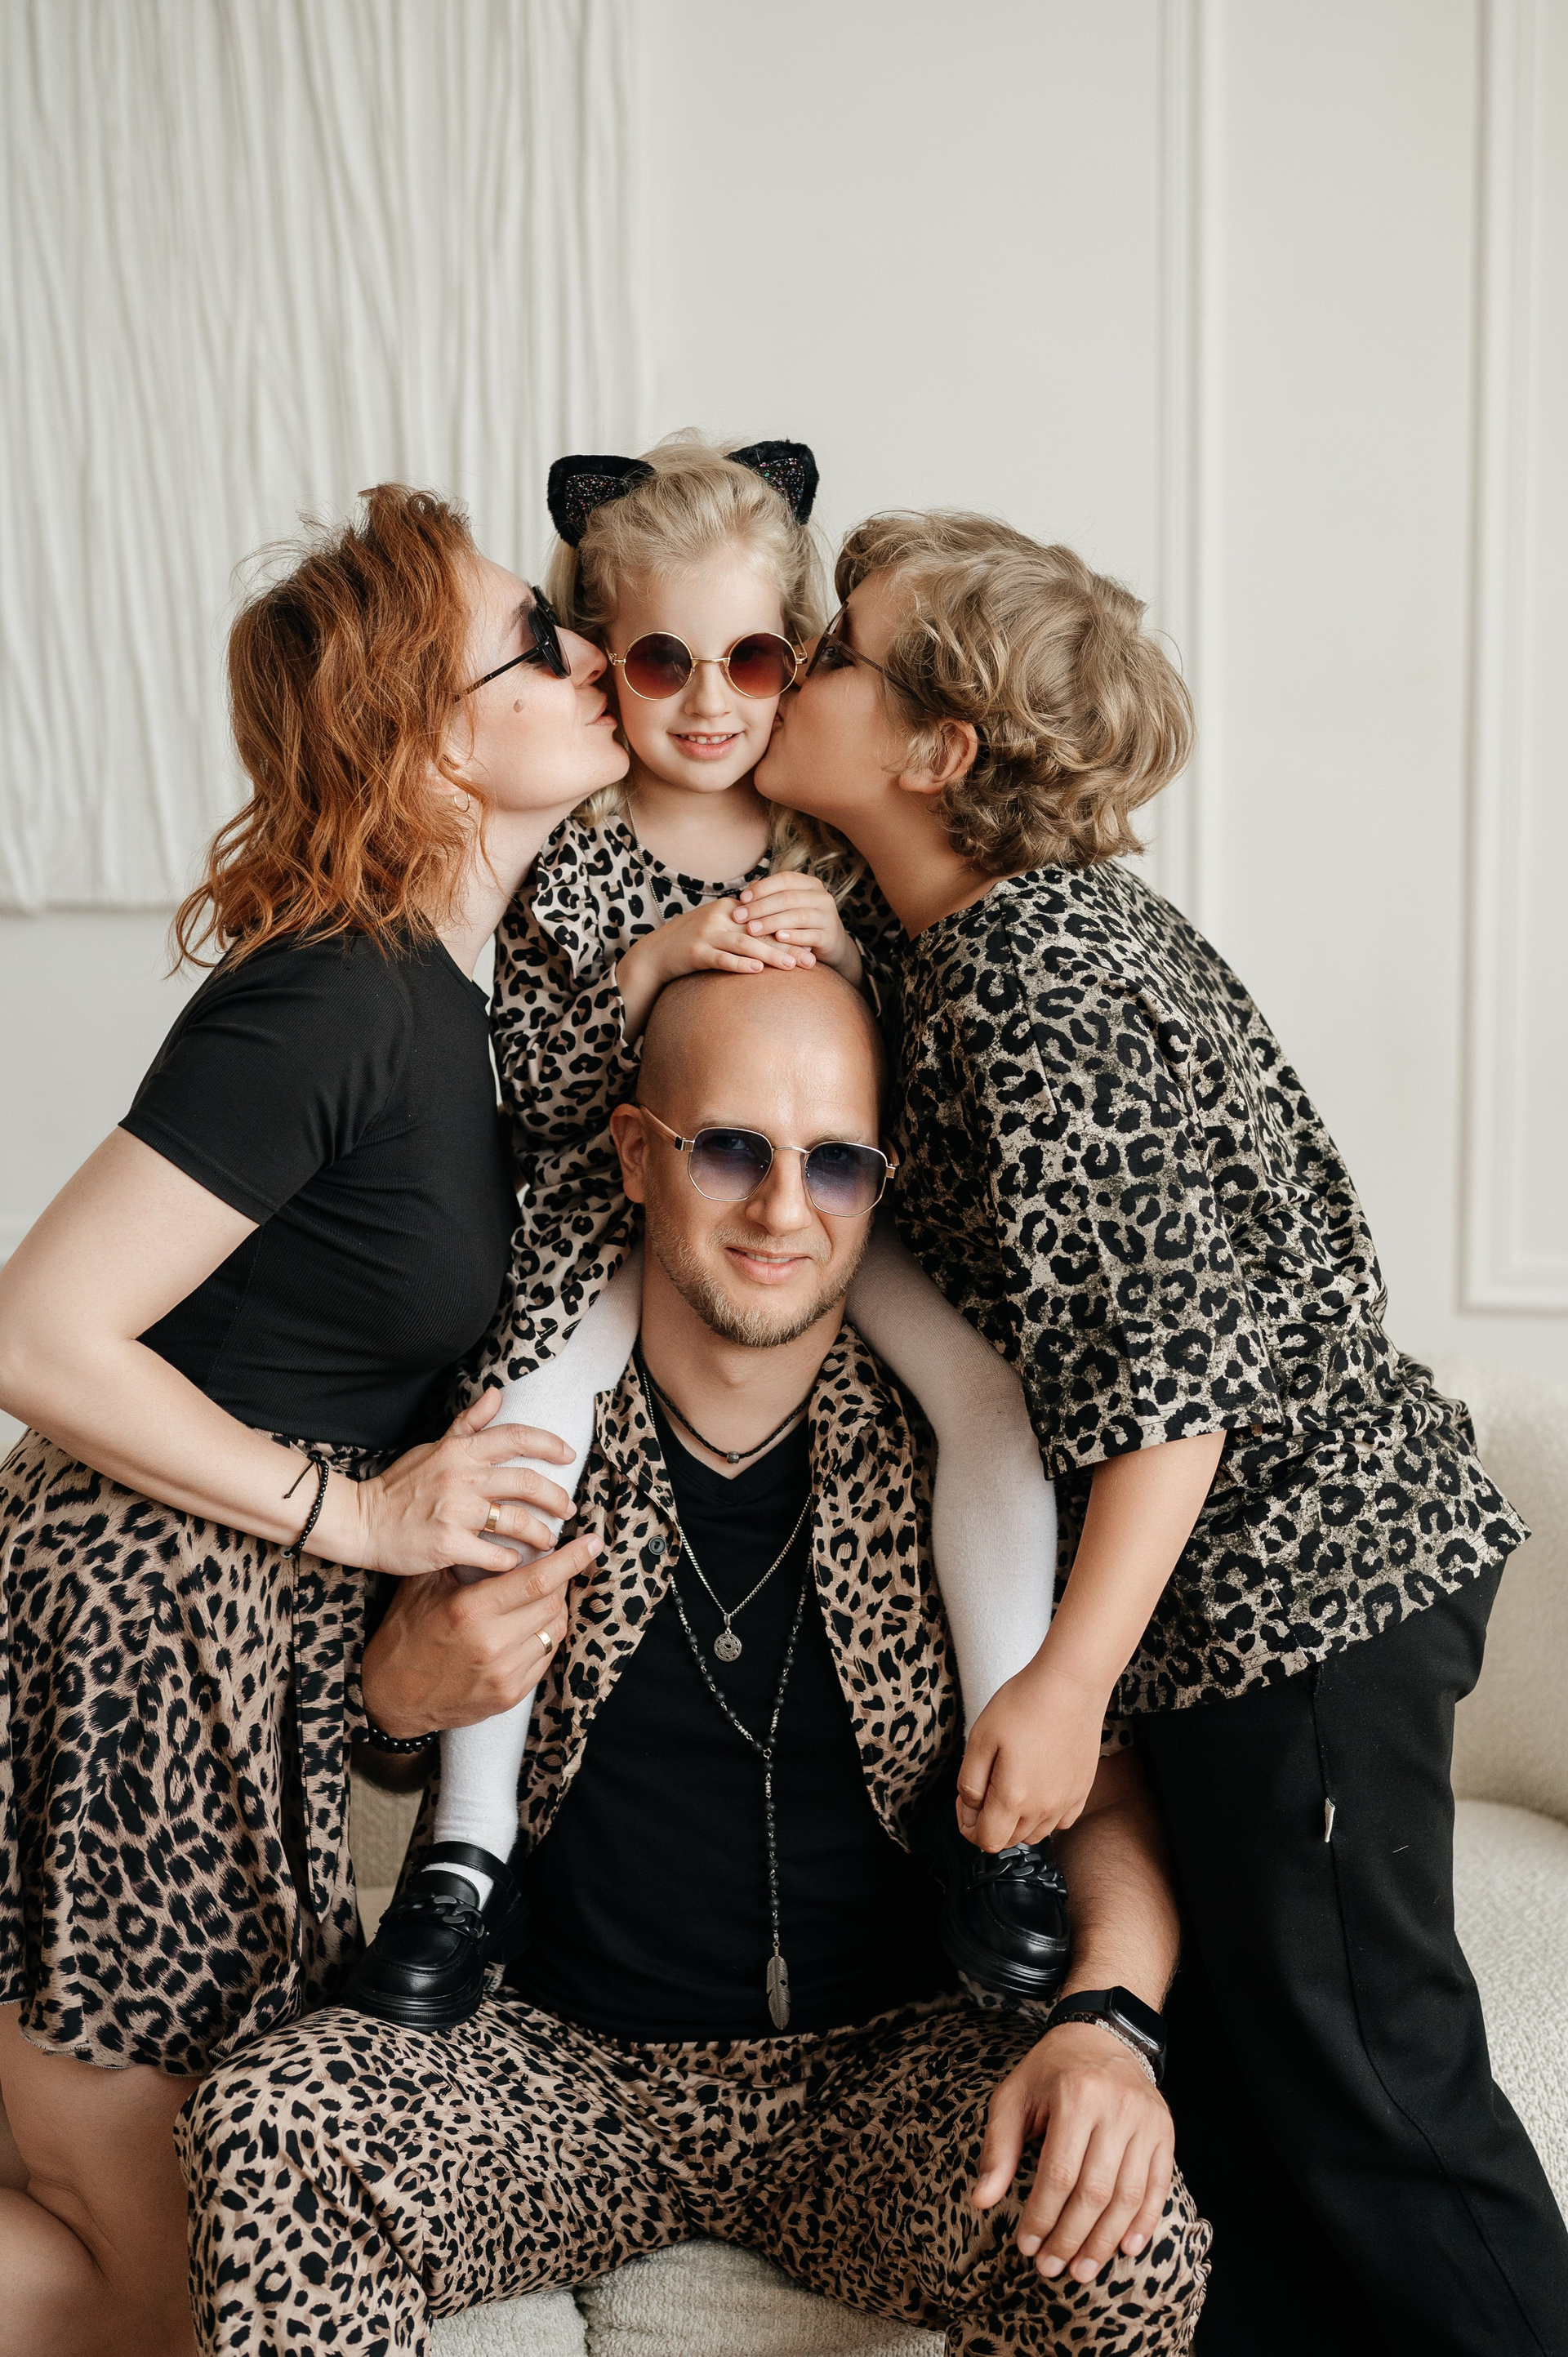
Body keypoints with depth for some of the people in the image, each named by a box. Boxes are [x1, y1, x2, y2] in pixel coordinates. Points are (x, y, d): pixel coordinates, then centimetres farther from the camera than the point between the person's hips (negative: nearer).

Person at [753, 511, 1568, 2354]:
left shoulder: (1017, 972, -20)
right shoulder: (1061, 912, 9)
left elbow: (1172, 1346, -24)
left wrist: (1068, 1679, -21)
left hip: (1293, 1574, -10)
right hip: (1333, 1546, 10)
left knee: (1359, 2072, 3)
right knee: (1239, 2029, 20)